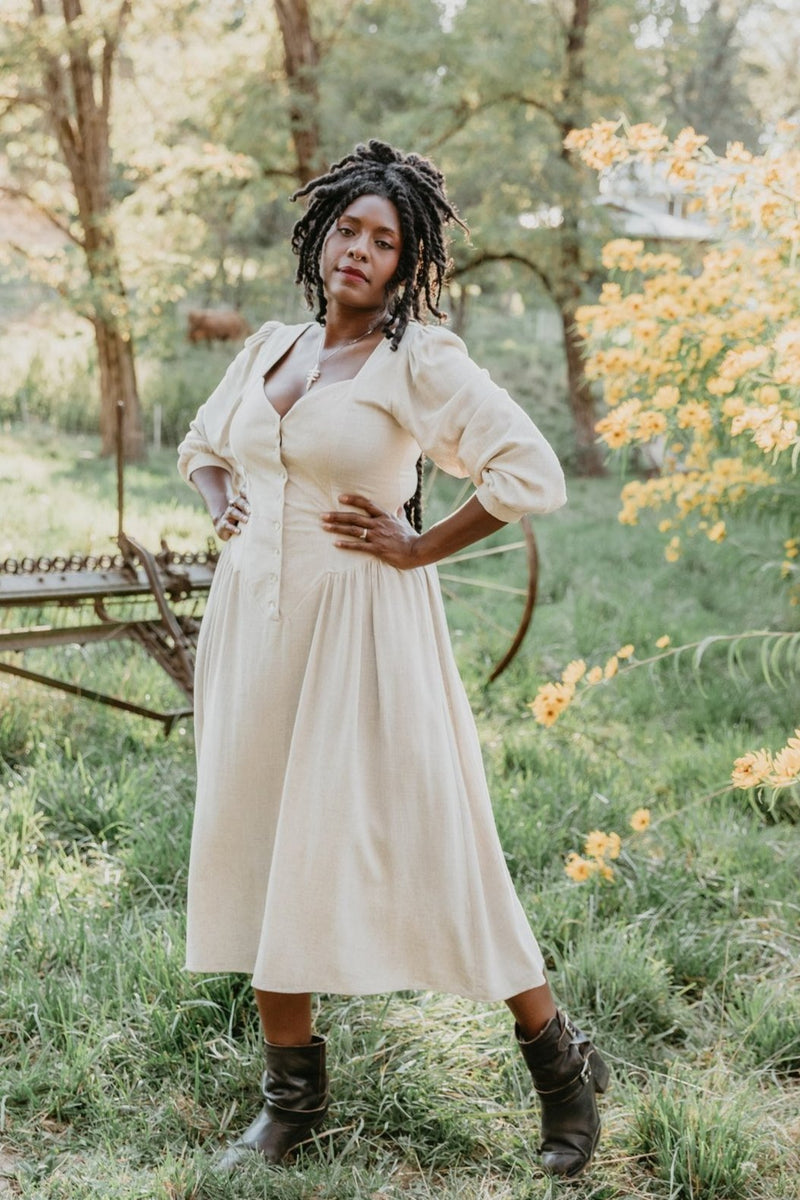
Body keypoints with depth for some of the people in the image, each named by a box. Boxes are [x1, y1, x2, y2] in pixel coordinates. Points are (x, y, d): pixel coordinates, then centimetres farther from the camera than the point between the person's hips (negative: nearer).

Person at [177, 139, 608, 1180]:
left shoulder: (418, 359, -8)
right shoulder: (270, 347, 11)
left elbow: (532, 473, -17)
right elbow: (203, 445, 29)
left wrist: (418, 549, -12)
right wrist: (225, 512, 10)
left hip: (360, 626, -6)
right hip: (254, 620, 7)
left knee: (419, 841, -2)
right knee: (261, 840, 8)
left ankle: (562, 1063, 16)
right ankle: (293, 1090, 22)